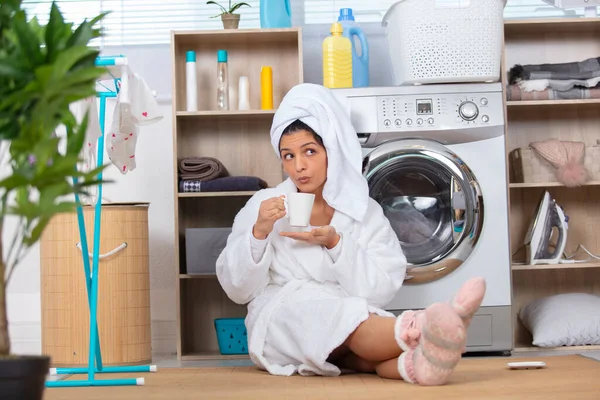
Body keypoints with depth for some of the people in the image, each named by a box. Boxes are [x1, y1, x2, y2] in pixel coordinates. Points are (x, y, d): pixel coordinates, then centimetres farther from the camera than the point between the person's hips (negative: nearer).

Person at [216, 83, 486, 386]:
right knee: (348, 317, -35)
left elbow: (381, 290, -5)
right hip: (280, 325, -1)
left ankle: (414, 360, -66)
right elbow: (237, 290, 0)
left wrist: (335, 244, -17)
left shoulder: (365, 211, 6)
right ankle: (420, 330, -61)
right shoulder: (263, 205, 4)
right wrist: (259, 233, -15)